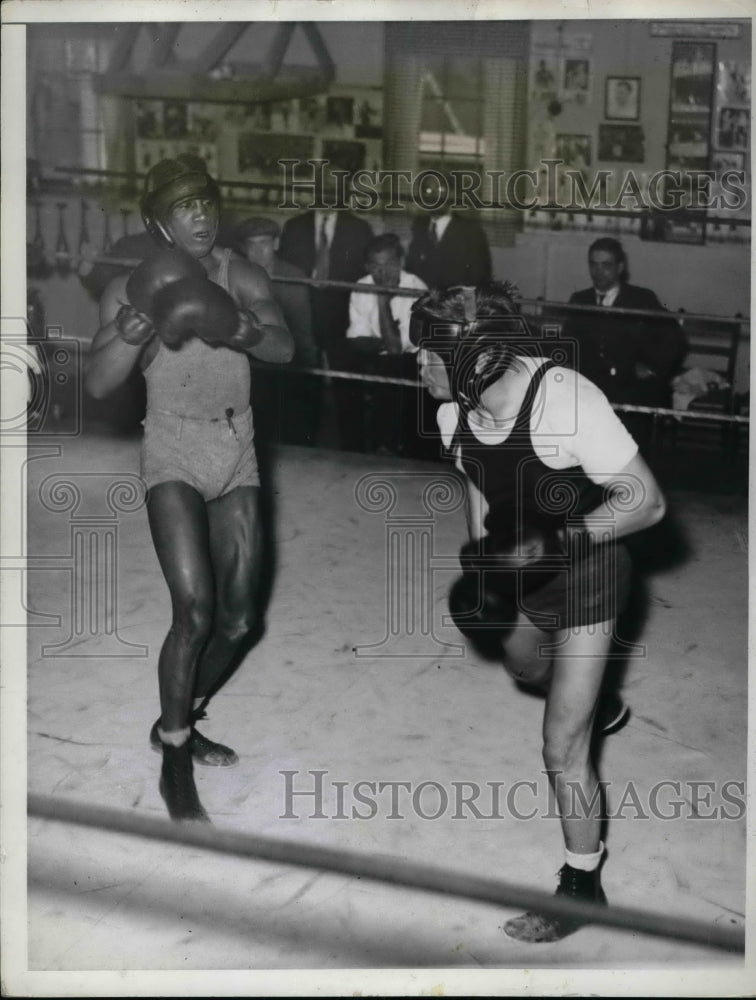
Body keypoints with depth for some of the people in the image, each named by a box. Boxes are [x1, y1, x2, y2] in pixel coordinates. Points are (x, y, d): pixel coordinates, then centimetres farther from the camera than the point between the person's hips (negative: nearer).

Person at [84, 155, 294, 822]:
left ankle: (180, 722, 30)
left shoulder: (242, 277, 2)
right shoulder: (132, 287, -5)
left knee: (238, 617, 6)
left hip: (237, 453, 4)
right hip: (174, 453, -4)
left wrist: (248, 332, -34)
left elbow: (285, 347, -13)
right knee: (195, 609, -17)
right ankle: (175, 761, 1)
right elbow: (99, 384, -13)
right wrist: (128, 335, -32)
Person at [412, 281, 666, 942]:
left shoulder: (565, 399, -34)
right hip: (521, 569, 7)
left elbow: (648, 502, -27)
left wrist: (557, 541, -34)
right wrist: (481, 569, -2)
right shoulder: (455, 415, -13)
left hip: (585, 572, -7)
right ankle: (590, 703, 65)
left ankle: (583, 883, 17)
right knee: (523, 667, 32)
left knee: (562, 748, -4)